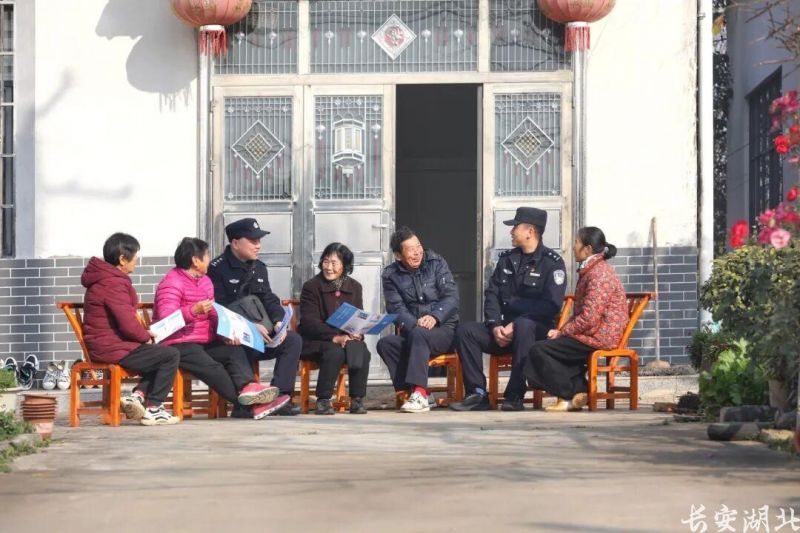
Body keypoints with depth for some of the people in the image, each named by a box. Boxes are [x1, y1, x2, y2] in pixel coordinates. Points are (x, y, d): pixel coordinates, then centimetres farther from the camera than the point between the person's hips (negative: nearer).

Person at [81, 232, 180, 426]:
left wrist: (144, 333, 11)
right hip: (113, 349, -11)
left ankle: (138, 395, 5)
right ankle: (153, 409, -3)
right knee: (170, 355, -8)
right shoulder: (114, 283, -19)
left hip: (101, 346, 11)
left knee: (159, 355, 20)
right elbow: (128, 325, -25)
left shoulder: (103, 278, 15)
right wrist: (145, 336, -5)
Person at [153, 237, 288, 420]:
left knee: (235, 350, -17)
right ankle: (248, 407, -32)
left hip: (205, 342, 8)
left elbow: (213, 315, 18)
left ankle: (247, 387, -42)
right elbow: (166, 319, -21)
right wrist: (194, 310, -36)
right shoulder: (172, 283, -9)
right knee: (211, 367, -29)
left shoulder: (205, 281, 19)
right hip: (178, 344, -8)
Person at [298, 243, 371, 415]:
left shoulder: (354, 287, 12)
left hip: (348, 338, 4)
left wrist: (357, 334, -16)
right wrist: (335, 337, -25)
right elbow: (309, 322, -11)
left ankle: (357, 400, -19)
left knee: (362, 351, -28)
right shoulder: (311, 286, -2)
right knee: (335, 352, -35)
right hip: (315, 341, -4)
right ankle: (323, 400, -23)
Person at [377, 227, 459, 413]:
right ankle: (410, 391, -27)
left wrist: (434, 317, -25)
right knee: (385, 344, -25)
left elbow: (451, 296, -6)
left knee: (418, 334, -35)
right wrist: (414, 324, -25)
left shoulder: (436, 263, 2)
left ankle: (419, 394, -40)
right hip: (412, 332, 3)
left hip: (444, 329, -3)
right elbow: (396, 309, -4)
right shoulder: (391, 275, 6)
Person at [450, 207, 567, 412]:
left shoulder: (552, 263, -3)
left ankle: (515, 396, -36)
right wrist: (495, 326, -8)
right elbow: (492, 295, 11)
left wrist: (514, 326, -19)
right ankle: (478, 394, -19)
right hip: (504, 329, 6)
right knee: (465, 330, -17)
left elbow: (551, 305, -14)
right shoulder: (507, 259, 16)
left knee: (523, 325, -40)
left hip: (537, 329, -6)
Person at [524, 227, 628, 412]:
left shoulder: (598, 275, -18)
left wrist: (562, 332, -13)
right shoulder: (591, 271, 16)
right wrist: (562, 331, 5)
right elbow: (581, 312, 19)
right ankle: (579, 391, 10)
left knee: (539, 349, -10)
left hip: (599, 338, -11)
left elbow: (589, 318, -24)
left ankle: (568, 397, -1)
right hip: (594, 333, 11)